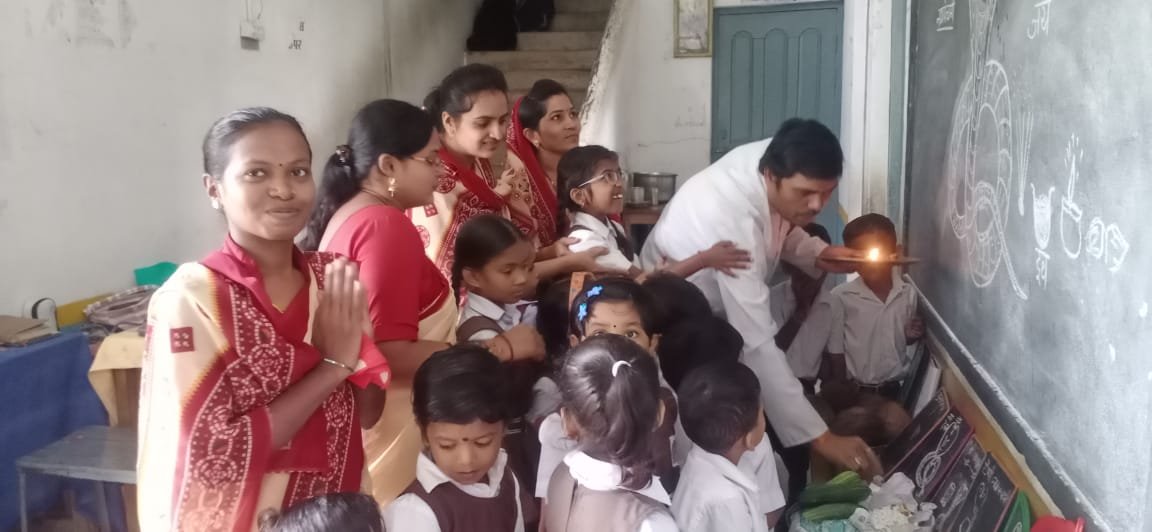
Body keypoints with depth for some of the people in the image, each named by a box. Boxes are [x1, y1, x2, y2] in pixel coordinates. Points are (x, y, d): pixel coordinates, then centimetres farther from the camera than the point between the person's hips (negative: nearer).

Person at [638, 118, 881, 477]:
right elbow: (758, 344, -45)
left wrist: (817, 254, -16)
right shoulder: (733, 220, -42)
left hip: (715, 310, 7)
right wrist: (819, 436, -47)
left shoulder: (774, 158, -20)